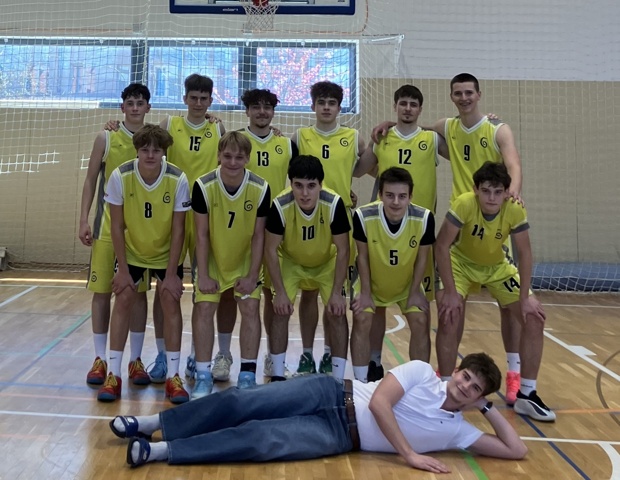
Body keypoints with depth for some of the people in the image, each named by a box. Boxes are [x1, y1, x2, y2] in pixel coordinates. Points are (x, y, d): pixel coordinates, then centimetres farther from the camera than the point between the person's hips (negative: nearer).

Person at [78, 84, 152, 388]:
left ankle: (136, 360, 14)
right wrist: (84, 220, -5)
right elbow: (91, 181, 3)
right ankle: (100, 359, 15)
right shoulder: (106, 138, 2)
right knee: (102, 291, 3)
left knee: (138, 292, 4)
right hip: (107, 226, 0)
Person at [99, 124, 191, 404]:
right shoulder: (120, 176, -23)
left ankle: (173, 376, 2)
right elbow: (117, 226, -14)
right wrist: (123, 269, -13)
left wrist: (172, 273, -16)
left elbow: (178, 230, -17)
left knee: (171, 302, -7)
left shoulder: (178, 180, -25)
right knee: (123, 300, -5)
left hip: (166, 252, 0)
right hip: (131, 251, 1)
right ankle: (114, 374, 5)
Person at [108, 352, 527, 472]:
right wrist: (409, 454, -15)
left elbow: (517, 450, 4)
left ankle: (159, 450, -15)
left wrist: (491, 408, 0)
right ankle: (152, 423, 2)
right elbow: (378, 402, -11)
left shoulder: (456, 431, 6)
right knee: (242, 403, -15)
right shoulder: (422, 371, -1)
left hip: (342, 438, 1)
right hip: (334, 396, 0)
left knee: (260, 440, -21)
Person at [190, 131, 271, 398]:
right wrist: (203, 275, -13)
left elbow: (258, 234, -11)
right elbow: (201, 234, -14)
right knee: (204, 308, -7)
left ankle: (248, 374, 7)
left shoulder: (260, 188, -20)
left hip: (245, 259, 1)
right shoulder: (203, 186, -22)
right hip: (212, 259, 0)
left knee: (250, 308, -5)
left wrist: (253, 274, -11)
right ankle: (203, 375, 6)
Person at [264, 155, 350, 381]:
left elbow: (342, 250, -21)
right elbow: (271, 249, -20)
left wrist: (337, 292, -20)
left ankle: (338, 378, 4)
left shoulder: (334, 203, -32)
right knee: (281, 311, -11)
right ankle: (277, 376, 5)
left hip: (327, 263, 0)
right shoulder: (280, 205, -32)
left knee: (337, 313, -10)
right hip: (290, 261, 0)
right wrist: (280, 292, -20)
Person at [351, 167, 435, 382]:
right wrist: (365, 292, -10)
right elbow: (363, 256, -16)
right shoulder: (363, 216, -32)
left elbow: (422, 257, -13)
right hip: (372, 282, -1)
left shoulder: (424, 218, -30)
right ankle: (360, 382, 8)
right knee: (362, 321, -9)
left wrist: (414, 292, -6)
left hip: (408, 284, 1)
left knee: (421, 323, -5)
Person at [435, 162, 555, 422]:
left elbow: (525, 253, -14)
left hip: (497, 266, 3)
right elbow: (441, 246, -27)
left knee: (534, 318, -6)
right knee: (449, 319, -21)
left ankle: (526, 394, 8)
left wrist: (525, 298, -17)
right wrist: (451, 292, -28)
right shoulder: (464, 204, -32)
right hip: (461, 263, -3)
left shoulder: (515, 210, -25)